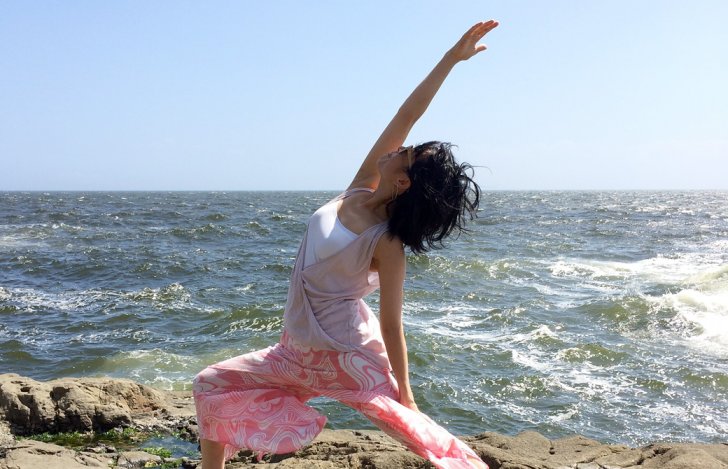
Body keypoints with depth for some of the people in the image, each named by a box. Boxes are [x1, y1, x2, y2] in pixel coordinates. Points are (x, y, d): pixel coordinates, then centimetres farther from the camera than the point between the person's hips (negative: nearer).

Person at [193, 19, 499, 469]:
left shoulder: (387, 244, -19)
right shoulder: (360, 188, -4)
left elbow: (392, 327, -16)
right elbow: (407, 115, -10)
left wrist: (405, 396, -14)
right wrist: (450, 58, -11)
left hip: (350, 352, -7)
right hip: (301, 349, 7)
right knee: (211, 386, 9)